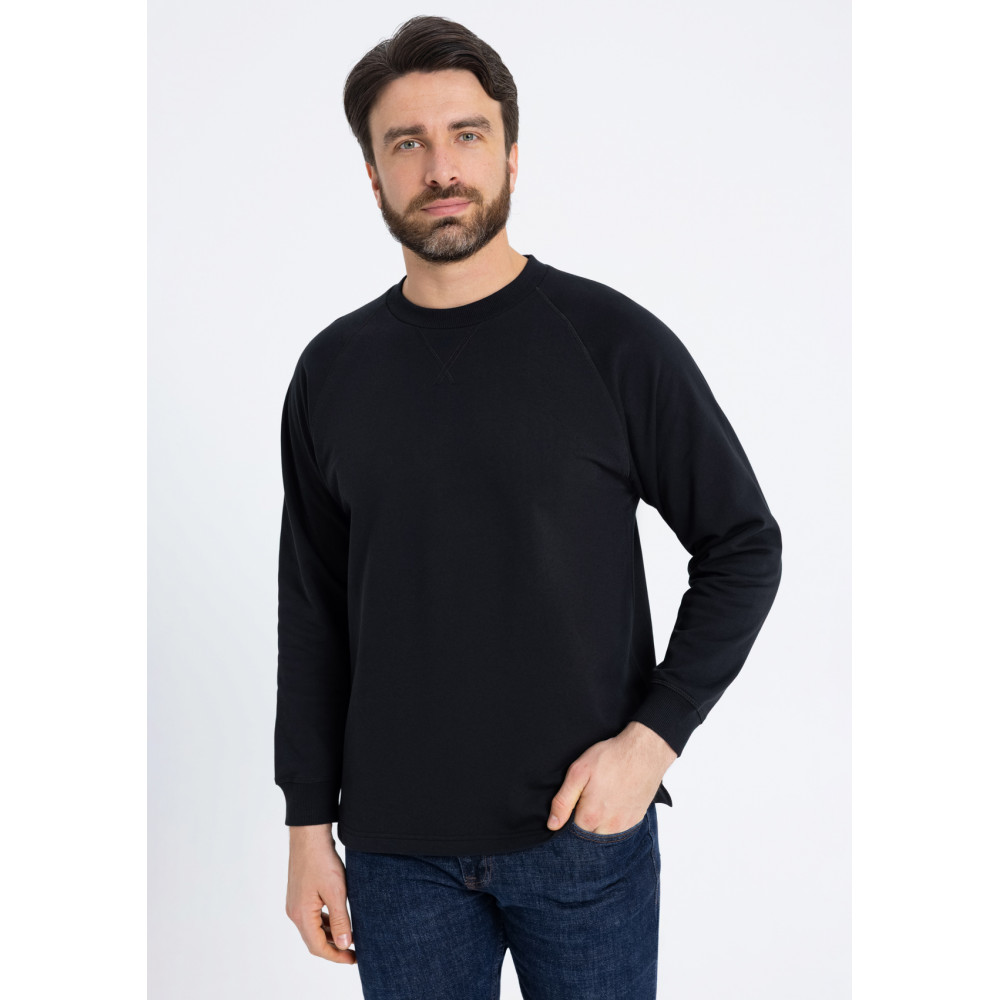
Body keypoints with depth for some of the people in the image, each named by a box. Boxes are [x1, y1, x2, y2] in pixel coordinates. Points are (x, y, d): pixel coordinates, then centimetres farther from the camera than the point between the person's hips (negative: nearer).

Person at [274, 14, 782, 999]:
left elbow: (744, 547, -2)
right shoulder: (333, 371, 2)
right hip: (396, 845, 2)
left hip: (584, 826, -2)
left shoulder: (614, 342, -7)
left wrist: (653, 735, -11)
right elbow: (312, 614, 7)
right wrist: (307, 823, 6)